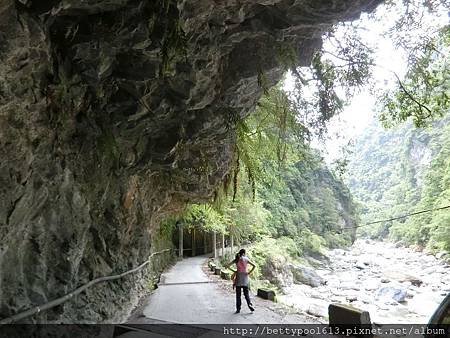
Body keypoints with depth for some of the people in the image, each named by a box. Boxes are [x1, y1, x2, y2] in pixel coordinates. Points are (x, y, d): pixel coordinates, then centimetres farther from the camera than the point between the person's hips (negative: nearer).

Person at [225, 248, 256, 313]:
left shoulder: (236, 260, -1)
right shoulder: (246, 259, -2)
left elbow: (227, 266, -4)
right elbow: (254, 266, -9)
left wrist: (234, 271, 2)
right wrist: (249, 272, -5)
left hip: (238, 277, 0)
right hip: (245, 277, 0)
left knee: (238, 294, 8)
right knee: (246, 293, 11)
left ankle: (238, 309, 9)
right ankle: (249, 304, -9)